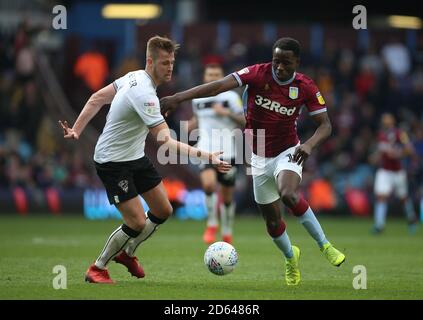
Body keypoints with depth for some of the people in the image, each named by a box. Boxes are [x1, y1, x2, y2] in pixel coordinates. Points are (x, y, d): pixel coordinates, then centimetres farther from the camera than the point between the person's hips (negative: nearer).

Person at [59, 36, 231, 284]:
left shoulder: (134, 77, 0)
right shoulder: (145, 94, -30)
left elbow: (97, 99, 8)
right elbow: (167, 142, -33)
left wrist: (77, 130, 9)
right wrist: (206, 157, -37)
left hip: (135, 157, 10)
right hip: (113, 162, -10)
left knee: (163, 211, 10)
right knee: (137, 222, -13)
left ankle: (127, 253, 32)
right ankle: (97, 268, 7)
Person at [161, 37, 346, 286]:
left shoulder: (305, 87, -12)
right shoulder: (258, 74, -15)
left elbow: (325, 124, -9)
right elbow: (220, 85, -27)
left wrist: (310, 145, -31)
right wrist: (178, 97, -37)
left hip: (288, 153, -2)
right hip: (260, 159, 2)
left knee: (289, 195, -33)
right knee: (272, 220, 7)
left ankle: (325, 245, -16)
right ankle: (291, 258, 38)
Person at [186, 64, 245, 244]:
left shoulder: (231, 97, -2)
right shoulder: (197, 99, 9)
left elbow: (245, 121, -5)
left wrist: (227, 113, -18)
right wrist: (190, 126, 8)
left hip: (227, 153, -1)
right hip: (206, 151, 1)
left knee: (227, 196, 7)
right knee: (208, 184, -26)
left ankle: (227, 233, 28)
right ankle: (212, 224, -6)